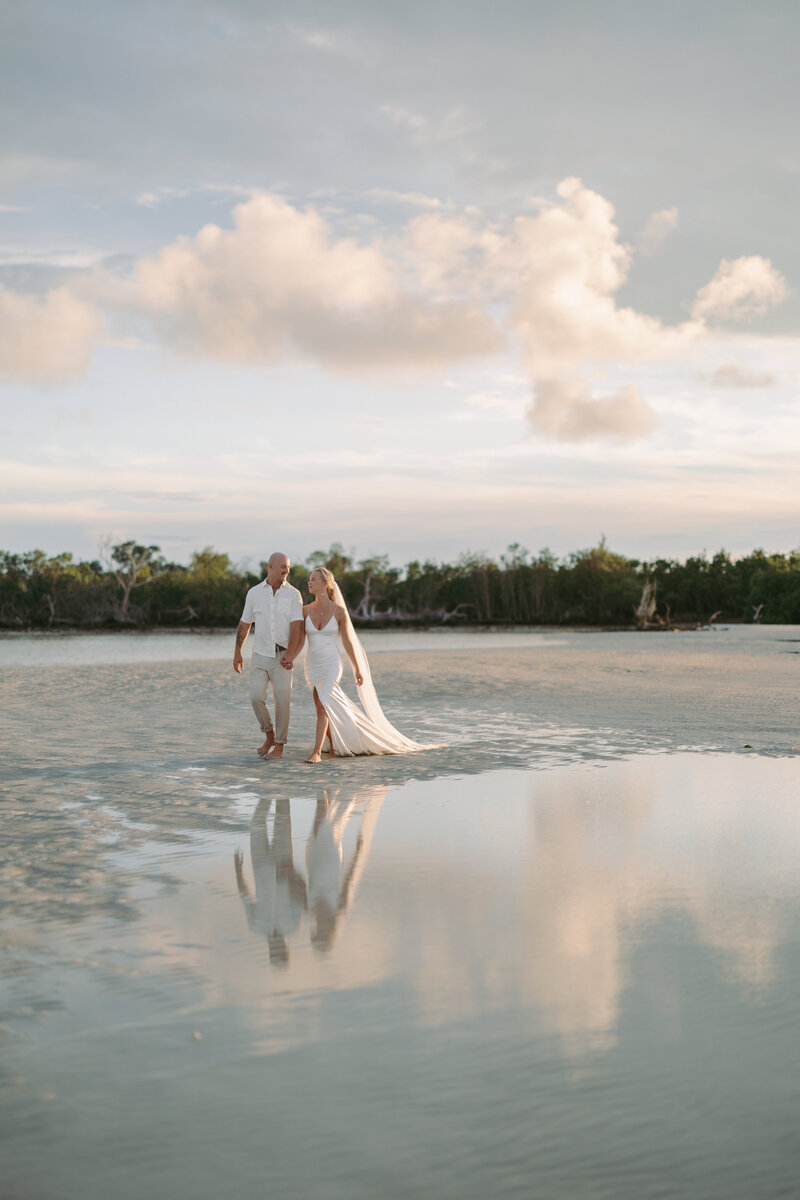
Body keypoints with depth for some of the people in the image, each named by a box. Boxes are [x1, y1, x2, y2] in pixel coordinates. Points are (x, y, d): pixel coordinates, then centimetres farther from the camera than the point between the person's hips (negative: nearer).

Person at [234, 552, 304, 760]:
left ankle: (279, 745, 9)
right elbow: (244, 624, 12)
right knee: (256, 696, -10)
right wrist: (237, 652, 9)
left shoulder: (293, 594, -2)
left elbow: (296, 626, -11)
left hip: (282, 656, -1)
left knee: (282, 700, -3)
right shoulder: (254, 593, 4)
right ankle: (269, 735, 12)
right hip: (260, 655, 1)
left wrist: (289, 654, -24)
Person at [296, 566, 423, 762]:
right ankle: (334, 746, 32)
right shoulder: (306, 610, 1)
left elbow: (347, 641, 1)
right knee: (324, 709, 13)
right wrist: (289, 654, -23)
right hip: (312, 665, 4)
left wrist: (357, 669, 5)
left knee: (322, 706, -19)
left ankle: (316, 752, -18)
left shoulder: (339, 611, -6)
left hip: (331, 665, -4)